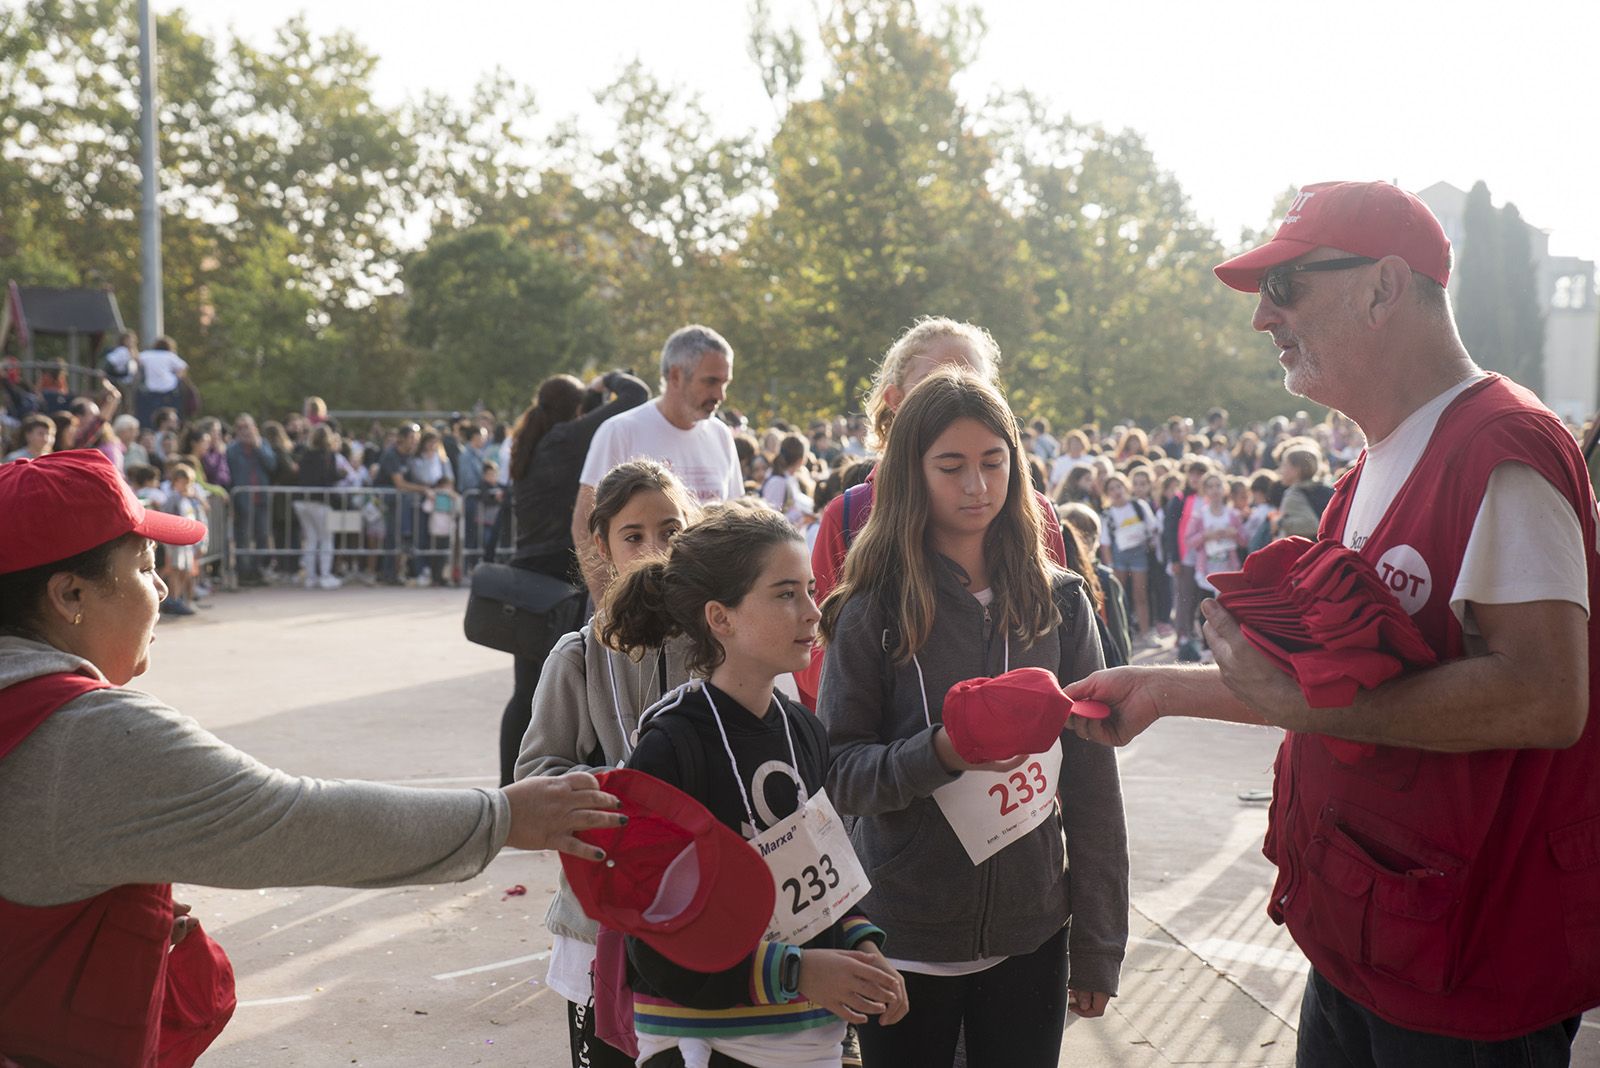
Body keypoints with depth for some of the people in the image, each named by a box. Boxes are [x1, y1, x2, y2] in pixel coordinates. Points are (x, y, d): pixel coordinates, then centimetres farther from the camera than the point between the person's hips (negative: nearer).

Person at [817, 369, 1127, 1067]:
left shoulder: (1058, 603, 0)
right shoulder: (872, 611, -6)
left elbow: (1090, 775, 2)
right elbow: (839, 770, -6)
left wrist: (1099, 941, 2)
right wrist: (938, 753, -25)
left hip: (1030, 936, 2)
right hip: (904, 938, -1)